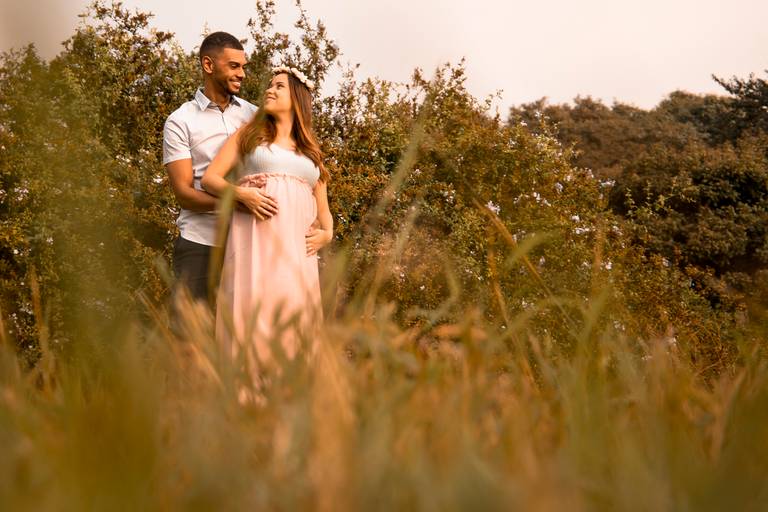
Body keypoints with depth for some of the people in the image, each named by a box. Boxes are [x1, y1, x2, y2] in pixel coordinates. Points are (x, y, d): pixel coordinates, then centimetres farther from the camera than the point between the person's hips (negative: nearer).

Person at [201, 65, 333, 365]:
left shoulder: (311, 152, 25)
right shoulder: (248, 135, 17)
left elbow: (323, 208, 25)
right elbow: (209, 179, 8)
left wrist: (327, 232, 2)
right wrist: (241, 194, -11)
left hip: (298, 247, 3)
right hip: (256, 238, -3)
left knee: (294, 322, -5)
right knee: (254, 315, -13)